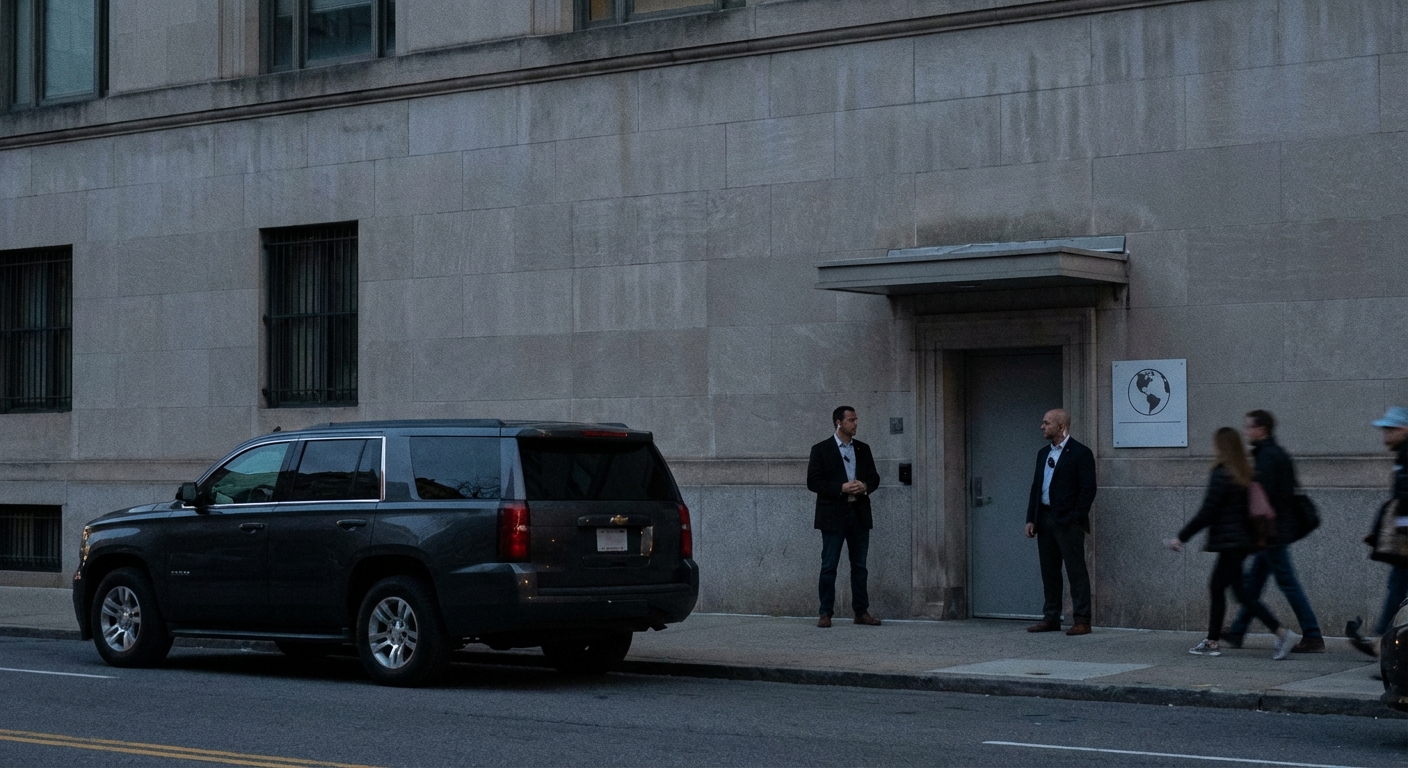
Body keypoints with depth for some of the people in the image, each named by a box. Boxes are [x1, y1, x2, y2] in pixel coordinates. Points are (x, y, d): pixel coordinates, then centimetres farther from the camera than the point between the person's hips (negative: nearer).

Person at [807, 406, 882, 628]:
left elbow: (874, 477, 15)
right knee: (829, 566, -2)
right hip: (833, 515, -4)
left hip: (859, 515, 4)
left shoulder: (863, 449, 12)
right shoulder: (821, 450, -1)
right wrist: (841, 488, -17)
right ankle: (826, 613, 2)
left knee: (859, 566, 7)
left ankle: (861, 612, 12)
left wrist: (865, 487, -9)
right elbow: (813, 482, -7)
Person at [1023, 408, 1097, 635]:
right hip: (1045, 519, 8)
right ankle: (1051, 618, 16)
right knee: (1049, 572, 10)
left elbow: (1088, 489, -10)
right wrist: (1031, 519, 10)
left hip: (1068, 521, -7)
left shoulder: (1080, 453, -6)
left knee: (1076, 571, -5)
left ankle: (1081, 620, -4)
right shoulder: (1043, 453, 17)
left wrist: (1075, 519, -15)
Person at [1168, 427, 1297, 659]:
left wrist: (1181, 537, -10)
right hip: (1243, 541, 9)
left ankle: (1282, 633, -14)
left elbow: (1206, 513, -15)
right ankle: (1212, 641, 18)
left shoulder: (1221, 476, -14)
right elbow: (1249, 508, 15)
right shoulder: (1245, 473, 10)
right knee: (1216, 586, 14)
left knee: (1241, 592, -8)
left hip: (1229, 542, -9)